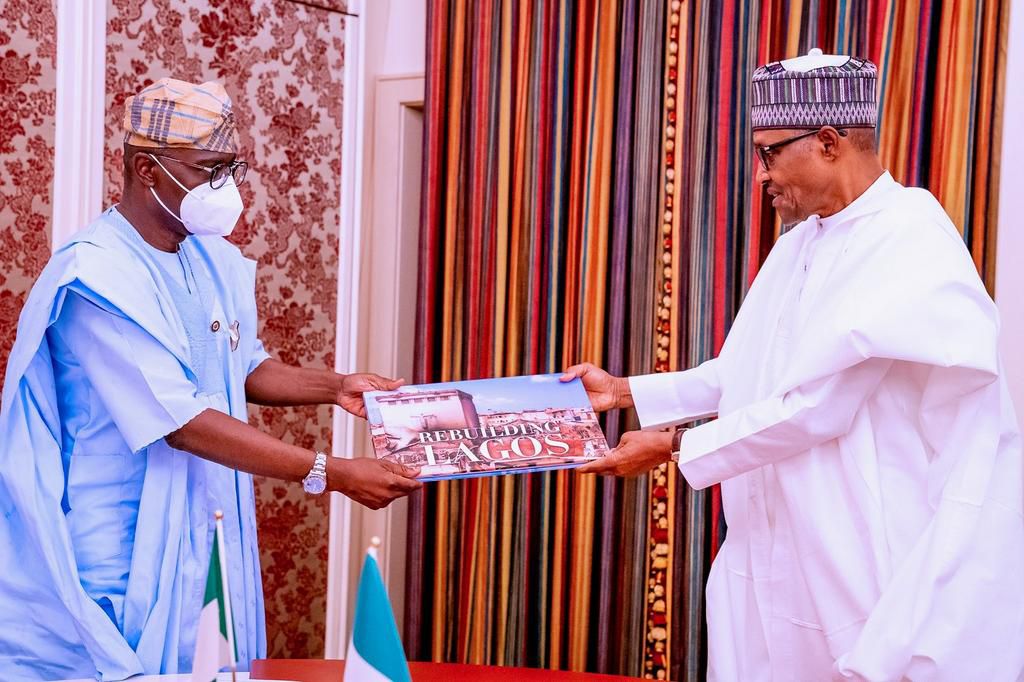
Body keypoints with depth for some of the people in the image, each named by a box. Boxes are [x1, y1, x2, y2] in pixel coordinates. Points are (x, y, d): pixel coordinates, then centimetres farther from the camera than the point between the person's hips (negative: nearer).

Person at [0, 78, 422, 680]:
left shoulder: (215, 261, 5)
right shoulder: (96, 277, -20)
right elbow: (181, 422, -25)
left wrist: (334, 387, 2)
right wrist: (332, 474, -26)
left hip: (208, 541, 7)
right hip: (116, 557, -7)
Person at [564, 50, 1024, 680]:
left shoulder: (912, 248, -19)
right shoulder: (800, 245, 9)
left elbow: (816, 404, -22)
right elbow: (745, 376, 16)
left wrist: (675, 445, -15)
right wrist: (625, 391, 13)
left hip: (878, 558, -8)